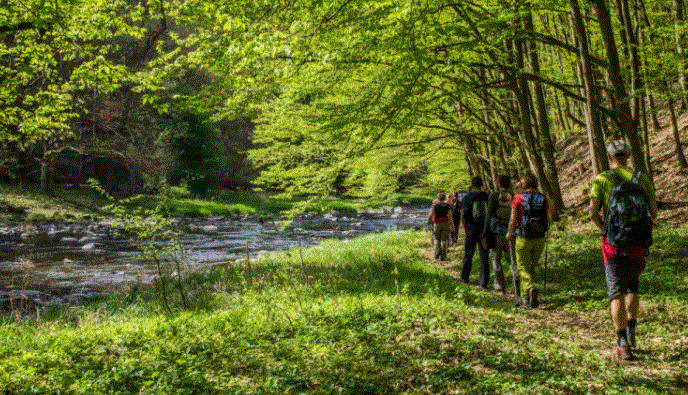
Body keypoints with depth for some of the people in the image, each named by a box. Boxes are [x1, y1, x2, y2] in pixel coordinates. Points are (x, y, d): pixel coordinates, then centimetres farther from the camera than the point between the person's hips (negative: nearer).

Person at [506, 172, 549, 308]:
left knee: (523, 267, 4)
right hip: (540, 238, 3)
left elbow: (513, 220, -6)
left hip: (524, 238, -3)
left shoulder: (518, 198, -7)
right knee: (533, 267, 17)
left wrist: (510, 233, 11)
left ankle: (530, 287, -22)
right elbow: (548, 219, 4)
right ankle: (525, 296, 24)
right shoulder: (543, 199, 2)